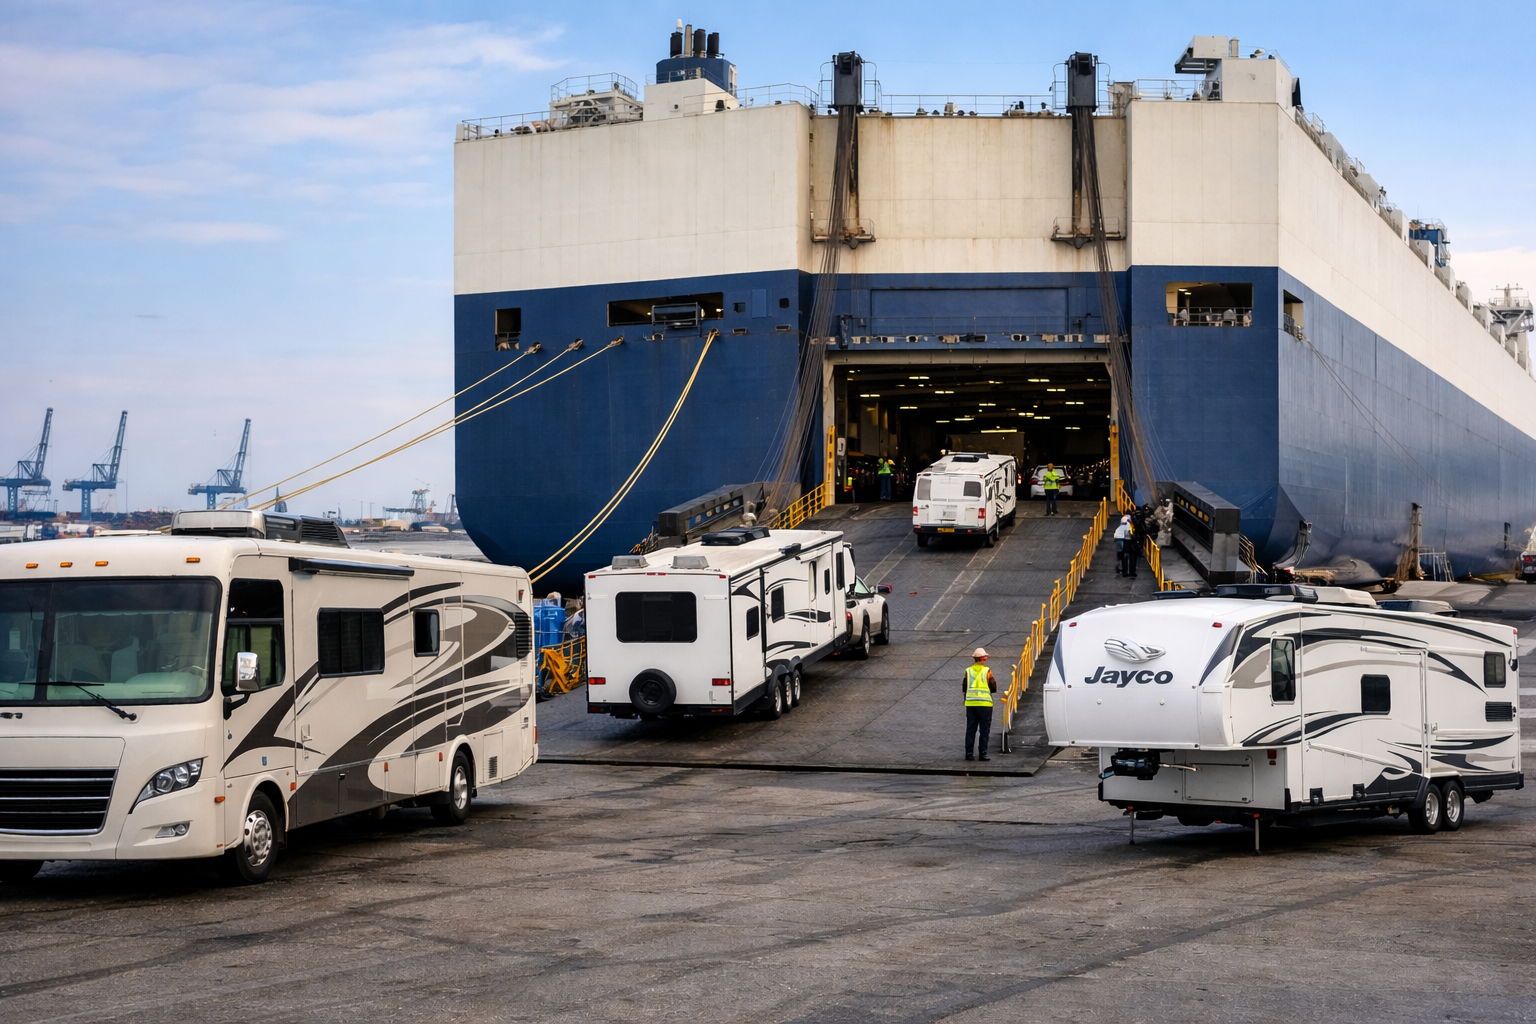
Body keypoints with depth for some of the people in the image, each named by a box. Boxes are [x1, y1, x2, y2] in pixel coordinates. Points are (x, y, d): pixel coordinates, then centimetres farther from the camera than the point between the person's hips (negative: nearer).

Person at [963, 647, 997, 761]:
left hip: (970, 704, 3)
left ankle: (969, 753, 5)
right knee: (984, 730, 3)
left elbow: (964, 688, 9)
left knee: (970, 730, 9)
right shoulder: (986, 671, -6)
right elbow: (994, 688, -3)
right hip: (985, 704, -3)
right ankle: (982, 754, -1)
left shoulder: (968, 671, 4)